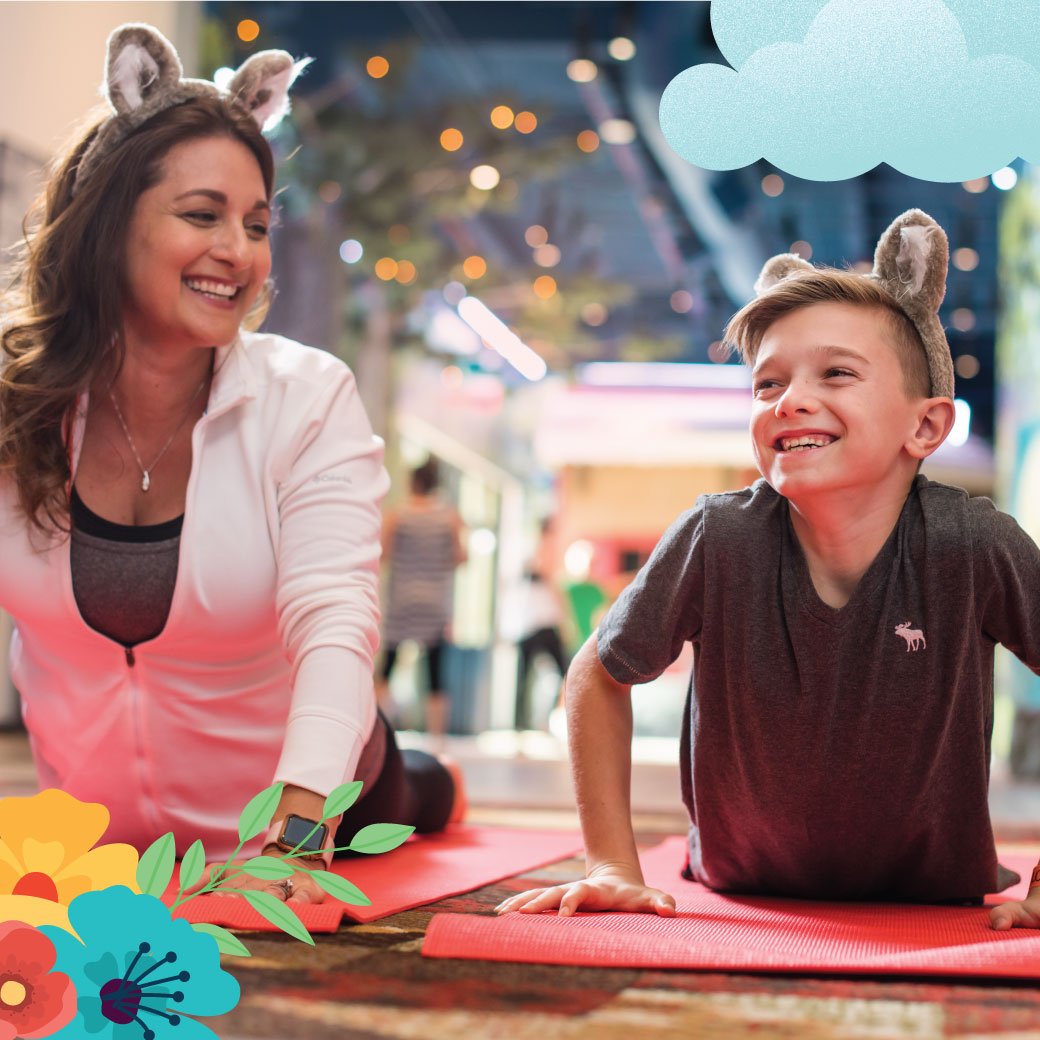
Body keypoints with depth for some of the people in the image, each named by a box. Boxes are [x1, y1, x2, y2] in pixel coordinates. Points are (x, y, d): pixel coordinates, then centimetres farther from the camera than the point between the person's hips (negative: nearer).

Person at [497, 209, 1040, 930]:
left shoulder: (972, 545, -25)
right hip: (744, 908, 4)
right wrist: (614, 868, -10)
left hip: (936, 912, -4)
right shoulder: (719, 540, -21)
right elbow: (601, 675, -5)